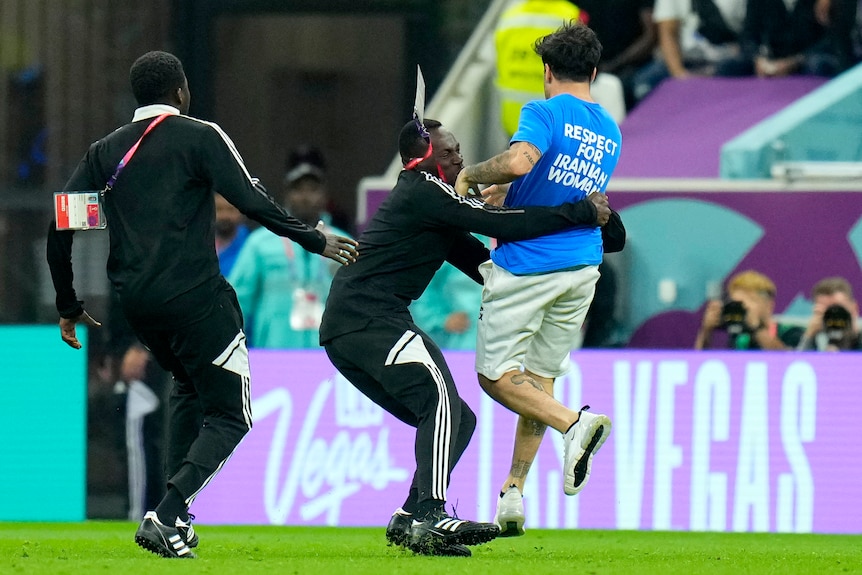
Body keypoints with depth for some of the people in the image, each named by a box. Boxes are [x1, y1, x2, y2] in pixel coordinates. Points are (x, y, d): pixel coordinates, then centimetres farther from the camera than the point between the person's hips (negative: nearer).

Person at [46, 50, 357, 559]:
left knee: (190, 390, 29)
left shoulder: (105, 151, 13)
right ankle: (167, 517, -21)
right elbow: (252, 201, -11)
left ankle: (178, 519, 19)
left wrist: (68, 304, 21)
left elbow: (60, 227, 11)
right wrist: (315, 240, -1)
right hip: (194, 297, -6)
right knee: (229, 416, 0)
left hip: (135, 301, 6)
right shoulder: (200, 137, -2)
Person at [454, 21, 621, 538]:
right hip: (583, 267, 7)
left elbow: (518, 162, -30)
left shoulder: (545, 113, -10)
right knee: (541, 377, 14)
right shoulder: (611, 133, 13)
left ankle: (575, 423, -23)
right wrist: (508, 193, 25)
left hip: (526, 266, -7)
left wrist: (471, 175, -12)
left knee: (497, 374, 0)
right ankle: (513, 494, 14)